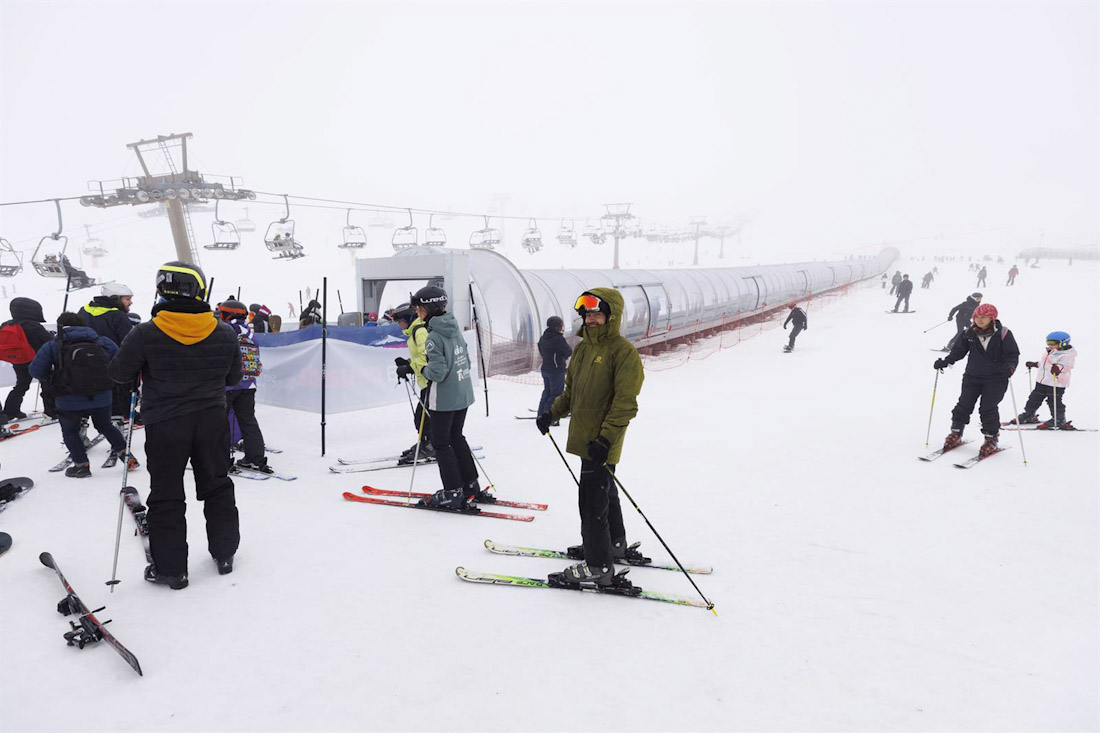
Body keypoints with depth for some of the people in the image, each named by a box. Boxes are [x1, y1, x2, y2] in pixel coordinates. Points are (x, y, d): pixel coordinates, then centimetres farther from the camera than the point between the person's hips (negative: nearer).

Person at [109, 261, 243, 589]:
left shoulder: (145, 335, -12)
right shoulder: (224, 334, -4)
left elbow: (120, 374, -1)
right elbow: (234, 377, 8)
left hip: (165, 424, -2)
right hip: (212, 420, 3)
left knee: (166, 495, 9)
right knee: (217, 487, 16)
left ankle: (170, 568, 16)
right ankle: (225, 553, 27)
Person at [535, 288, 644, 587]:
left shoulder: (623, 351, -15)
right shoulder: (583, 348, 12)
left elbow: (625, 403, -21)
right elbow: (571, 392, 21)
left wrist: (605, 439, -26)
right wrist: (552, 414, 9)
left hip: (602, 443, -9)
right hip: (586, 438, 9)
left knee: (592, 502, -5)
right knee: (604, 493, 23)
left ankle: (598, 567, 7)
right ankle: (615, 545, 41)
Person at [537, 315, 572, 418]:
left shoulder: (542, 338, 5)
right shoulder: (559, 339, -21)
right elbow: (569, 352, -11)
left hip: (545, 369, 8)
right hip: (557, 370, -8)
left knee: (547, 391, 20)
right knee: (556, 394, 1)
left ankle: (541, 415, 26)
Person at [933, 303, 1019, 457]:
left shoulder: (1003, 334, -9)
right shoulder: (970, 333, 1)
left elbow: (1013, 354, -9)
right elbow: (958, 350, 9)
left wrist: (1010, 367, -28)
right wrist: (944, 362, -5)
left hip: (996, 379, -4)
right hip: (972, 377, 4)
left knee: (988, 408, -7)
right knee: (964, 405, 4)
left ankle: (991, 439, 9)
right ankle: (956, 433, 19)